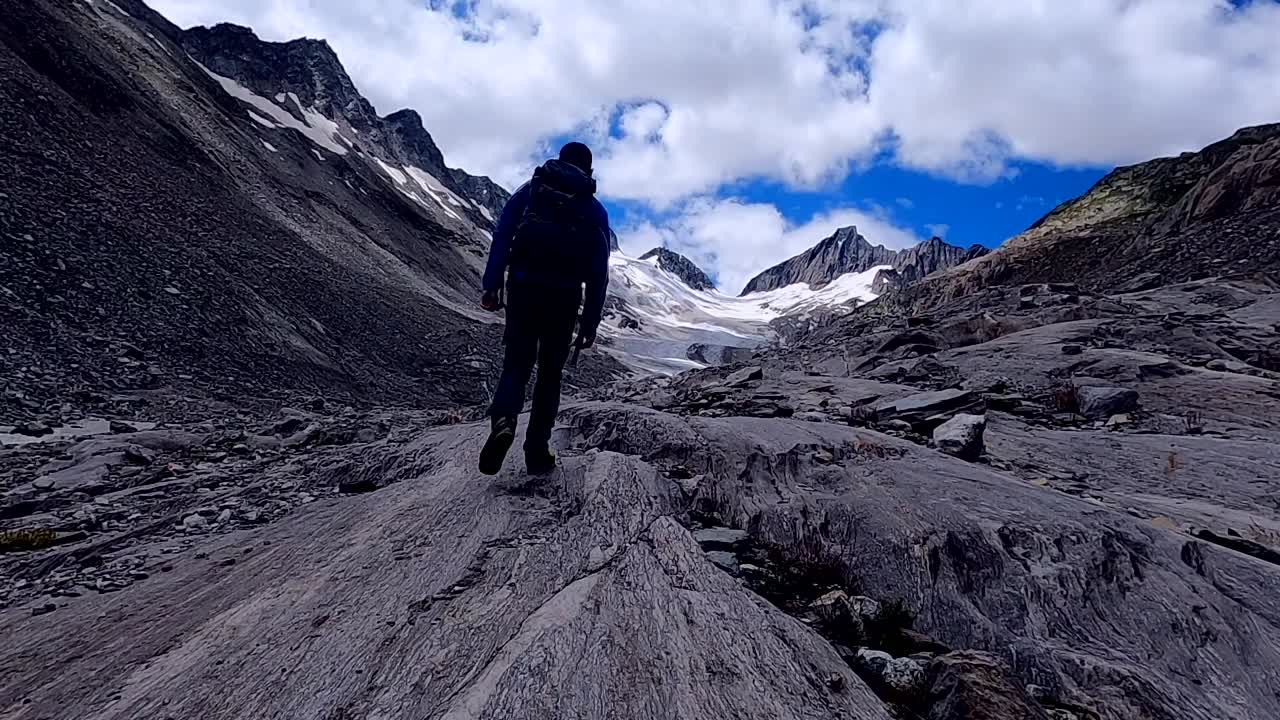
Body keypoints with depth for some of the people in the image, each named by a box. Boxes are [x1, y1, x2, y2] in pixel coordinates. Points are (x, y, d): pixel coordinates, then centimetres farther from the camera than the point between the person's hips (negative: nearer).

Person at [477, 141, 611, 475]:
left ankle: (503, 421, -20)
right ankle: (537, 451, 10)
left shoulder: (530, 189, 14)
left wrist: (491, 284, -6)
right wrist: (590, 323, 7)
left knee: (516, 364, 9)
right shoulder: (595, 210, 13)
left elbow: (502, 236, -1)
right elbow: (599, 274, 6)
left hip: (522, 287, 0)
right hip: (564, 296, 0)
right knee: (550, 372, 11)